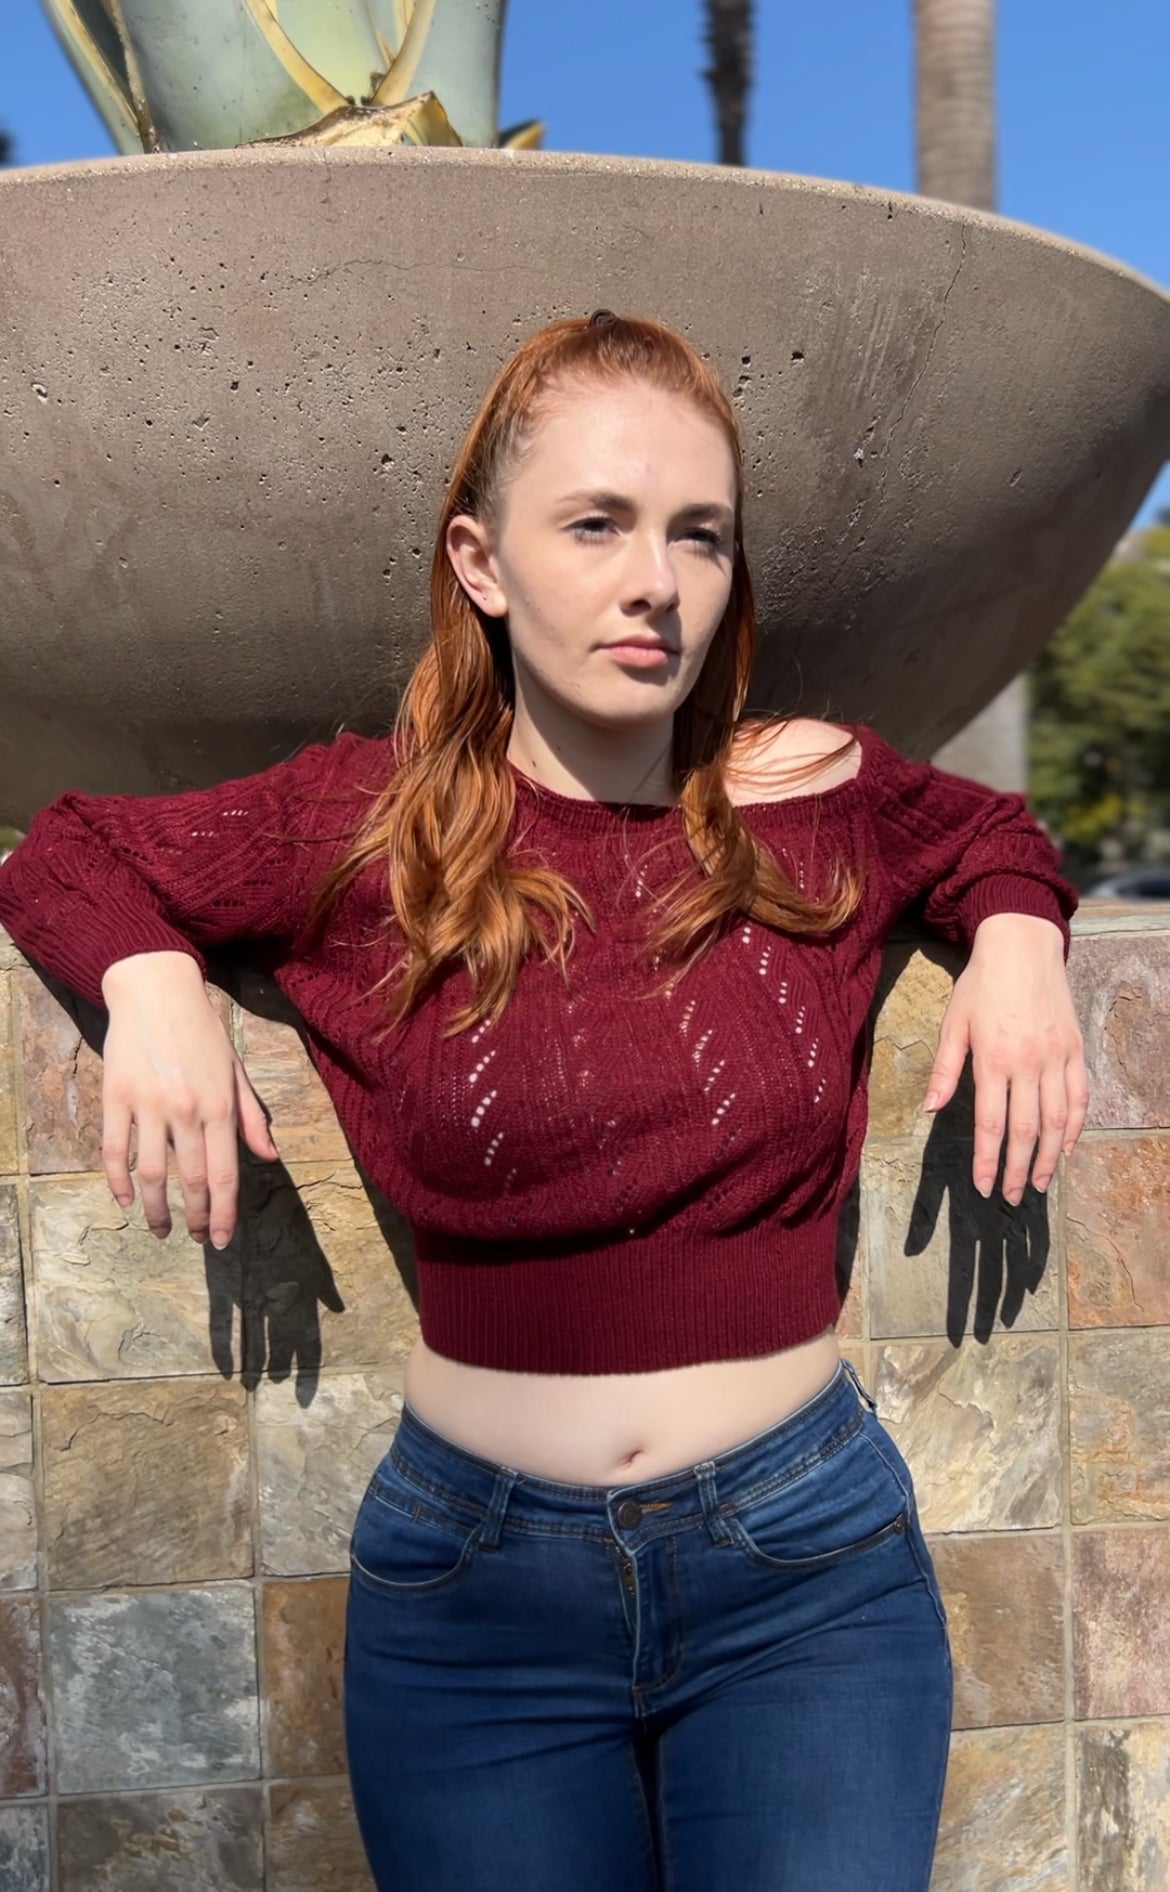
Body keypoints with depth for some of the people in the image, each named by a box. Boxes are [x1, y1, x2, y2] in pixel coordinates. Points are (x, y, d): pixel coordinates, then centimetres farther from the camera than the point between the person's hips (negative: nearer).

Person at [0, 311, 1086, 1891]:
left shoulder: (820, 801, -2)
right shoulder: (363, 824, -5)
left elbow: (992, 832, 21)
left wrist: (1017, 937, 0)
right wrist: (151, 981, -9)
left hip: (810, 1570, 1)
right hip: (476, 1578, 0)